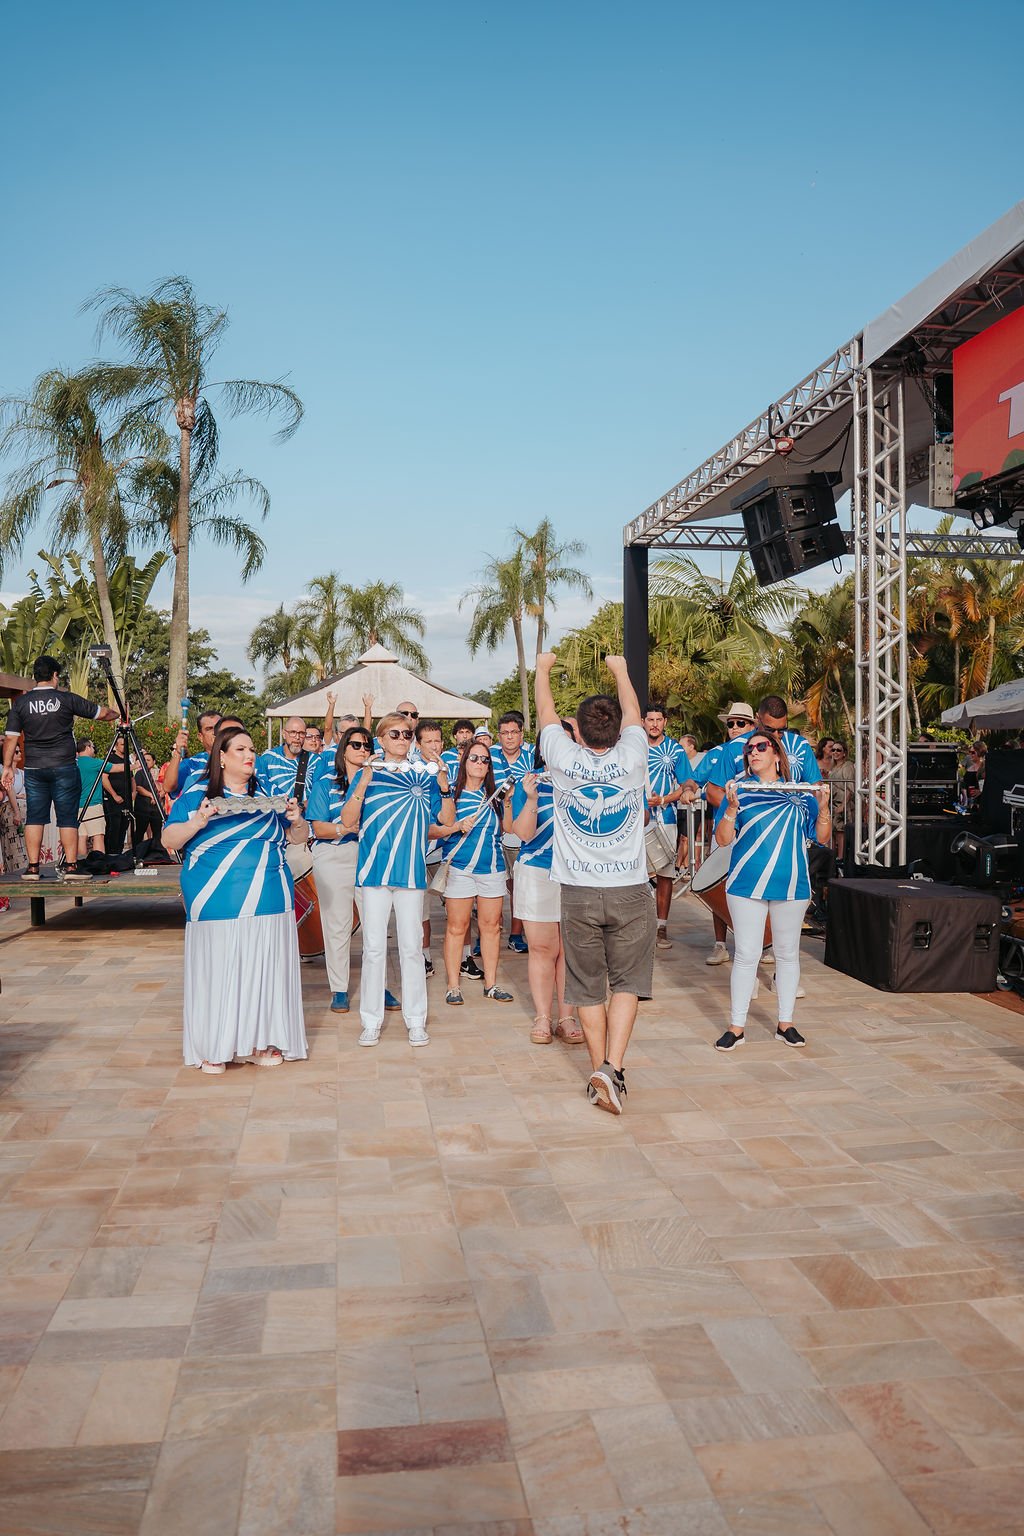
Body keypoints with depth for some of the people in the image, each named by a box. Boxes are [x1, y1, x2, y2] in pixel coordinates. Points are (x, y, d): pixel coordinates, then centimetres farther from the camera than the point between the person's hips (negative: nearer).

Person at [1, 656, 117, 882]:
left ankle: (32, 867, 7)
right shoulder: (66, 699, -4)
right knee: (67, 818, 1)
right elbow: (101, 713, 5)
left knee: (34, 817, 7)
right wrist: (118, 714, 25)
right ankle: (71, 866, 0)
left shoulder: (20, 703, 2)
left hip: (34, 769, 3)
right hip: (64, 767, -2)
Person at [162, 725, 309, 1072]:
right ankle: (213, 1048, 11)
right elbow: (168, 840, 0)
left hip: (268, 902, 4)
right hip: (217, 905, -3)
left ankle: (259, 1041, 16)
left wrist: (296, 819, -4)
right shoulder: (197, 793, 3)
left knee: (263, 969, 5)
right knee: (218, 970, 0)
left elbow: (298, 837, 18)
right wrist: (197, 822, -18)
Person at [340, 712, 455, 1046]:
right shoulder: (369, 773, 3)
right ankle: (371, 1021, 14)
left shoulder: (424, 774, 7)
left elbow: (447, 820, 5)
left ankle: (416, 1021, 15)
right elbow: (348, 821, -6)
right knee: (374, 947, 4)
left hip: (411, 869, 1)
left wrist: (444, 786, -10)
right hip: (374, 868, -1)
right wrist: (364, 781, -17)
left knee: (412, 947, 6)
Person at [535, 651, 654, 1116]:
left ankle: (599, 1071, 17)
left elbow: (546, 711, 13)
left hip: (578, 894, 0)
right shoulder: (631, 759, -5)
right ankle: (612, 1067, -6)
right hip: (630, 891, 0)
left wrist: (543, 668, 31)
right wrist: (620, 671, 35)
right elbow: (632, 711, 16)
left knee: (589, 987, 10)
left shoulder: (565, 761, -6)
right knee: (627, 982, 8)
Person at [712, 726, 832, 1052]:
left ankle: (786, 1023, 23)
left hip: (792, 885, 2)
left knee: (788, 954, 11)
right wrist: (732, 807, -20)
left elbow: (822, 838, 7)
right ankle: (737, 1027, 10)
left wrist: (823, 806, -9)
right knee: (746, 955, 1)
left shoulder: (801, 793, 6)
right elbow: (722, 840, -5)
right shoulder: (739, 789, 1)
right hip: (747, 885, -2)